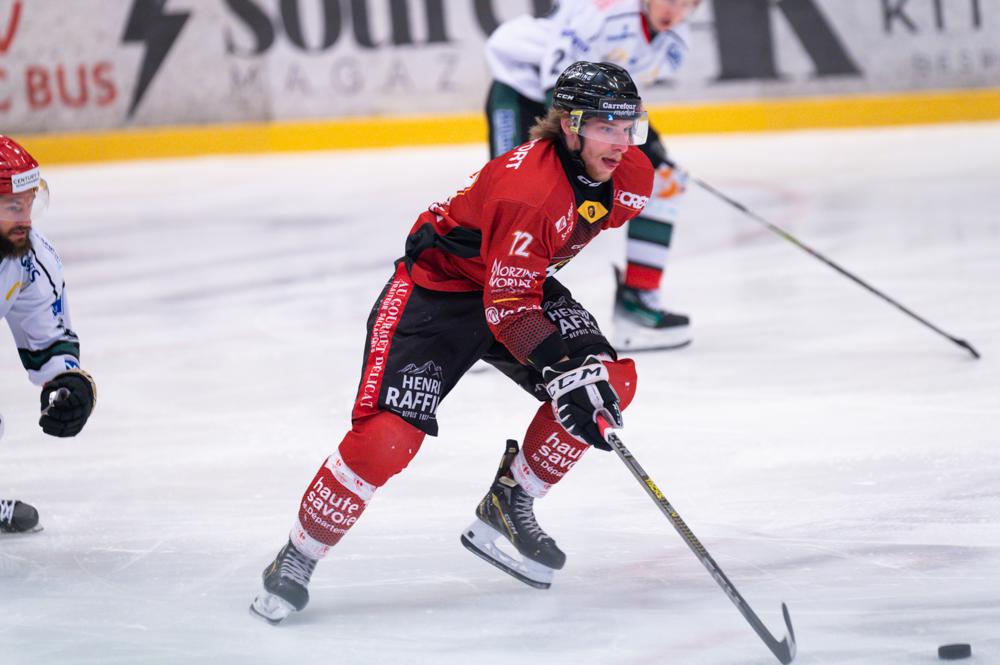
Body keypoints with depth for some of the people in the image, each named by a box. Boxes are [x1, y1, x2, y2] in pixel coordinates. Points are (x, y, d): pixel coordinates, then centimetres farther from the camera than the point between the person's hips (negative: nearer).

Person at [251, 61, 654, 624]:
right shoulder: (527, 186, -34)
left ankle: (509, 508, 4)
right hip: (436, 287, -7)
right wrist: (563, 371, -42)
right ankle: (297, 561, -1)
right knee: (387, 436, -20)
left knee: (613, 381, -13)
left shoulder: (630, 177, -10)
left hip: (521, 280, 7)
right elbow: (507, 306, -32)